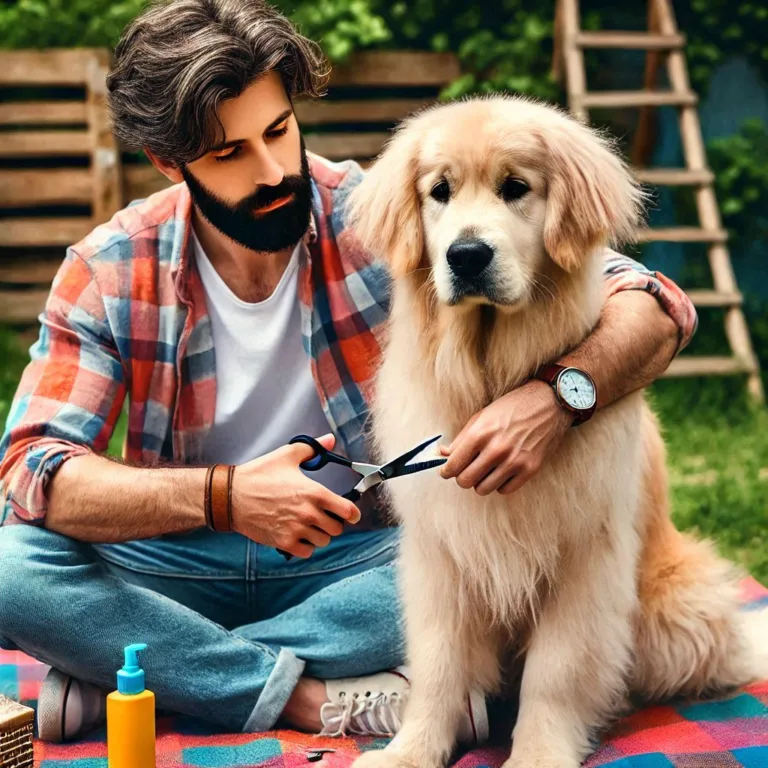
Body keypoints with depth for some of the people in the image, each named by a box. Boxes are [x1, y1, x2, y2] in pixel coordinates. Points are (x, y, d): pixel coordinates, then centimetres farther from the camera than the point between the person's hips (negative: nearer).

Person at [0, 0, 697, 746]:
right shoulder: (110, 271, -8)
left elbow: (653, 307, -16)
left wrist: (555, 396, -39)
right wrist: (224, 494, -32)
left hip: (359, 558, 0)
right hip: (182, 559, 1)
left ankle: (116, 671, -21)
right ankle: (320, 699, -20)